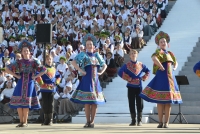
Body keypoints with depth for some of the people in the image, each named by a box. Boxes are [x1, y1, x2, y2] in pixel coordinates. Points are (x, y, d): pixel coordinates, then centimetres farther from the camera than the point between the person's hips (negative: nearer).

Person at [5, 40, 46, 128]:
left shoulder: (34, 62, 5)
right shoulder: (19, 62, 7)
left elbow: (44, 70, 5)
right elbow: (7, 69, 5)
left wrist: (35, 76, -3)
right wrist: (16, 76, -1)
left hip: (29, 83, -2)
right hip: (20, 83, 2)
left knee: (26, 102, -4)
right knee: (18, 101, -2)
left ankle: (25, 122, 4)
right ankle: (21, 121, 8)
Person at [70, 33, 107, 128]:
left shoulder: (97, 55, 14)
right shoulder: (83, 55, 0)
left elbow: (104, 65, 25)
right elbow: (73, 62, -14)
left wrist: (101, 72, 8)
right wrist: (81, 71, -17)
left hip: (95, 81, 5)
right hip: (87, 80, -5)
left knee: (95, 102, 3)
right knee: (87, 102, -6)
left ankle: (92, 121, 10)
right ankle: (88, 122, 1)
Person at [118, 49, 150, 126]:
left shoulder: (141, 65, 4)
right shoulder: (127, 65, -1)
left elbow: (147, 71, 16)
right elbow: (120, 72, -7)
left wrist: (144, 78, 1)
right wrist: (128, 79, -11)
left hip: (139, 86, 1)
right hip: (131, 87, -1)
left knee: (139, 104, 0)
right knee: (131, 104, 2)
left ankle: (139, 121, 7)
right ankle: (133, 121, 8)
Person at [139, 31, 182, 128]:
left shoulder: (170, 53, 17)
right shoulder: (159, 51, -5)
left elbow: (175, 63, 32)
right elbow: (154, 58, -29)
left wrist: (174, 68, 12)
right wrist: (162, 67, -25)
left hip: (170, 77, 7)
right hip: (161, 77, -7)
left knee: (169, 101, 5)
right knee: (160, 101, -3)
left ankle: (166, 122, 9)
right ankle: (160, 122, 3)